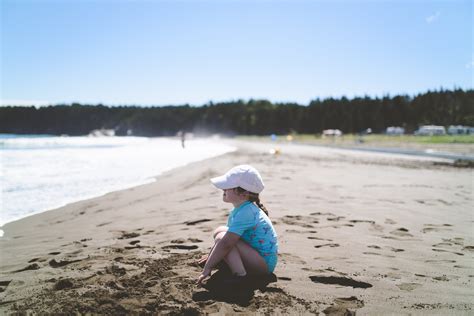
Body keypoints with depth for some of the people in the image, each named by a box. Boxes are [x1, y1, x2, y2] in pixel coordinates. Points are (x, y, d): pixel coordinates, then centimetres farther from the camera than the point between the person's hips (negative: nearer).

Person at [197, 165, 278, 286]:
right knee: (219, 231, 9)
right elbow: (227, 236, 20)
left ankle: (239, 274, -27)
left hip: (265, 262, -10)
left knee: (221, 237, -22)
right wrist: (211, 256, 21)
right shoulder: (242, 209, 8)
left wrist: (207, 268, -22)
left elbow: (225, 244, -27)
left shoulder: (244, 213, -25)